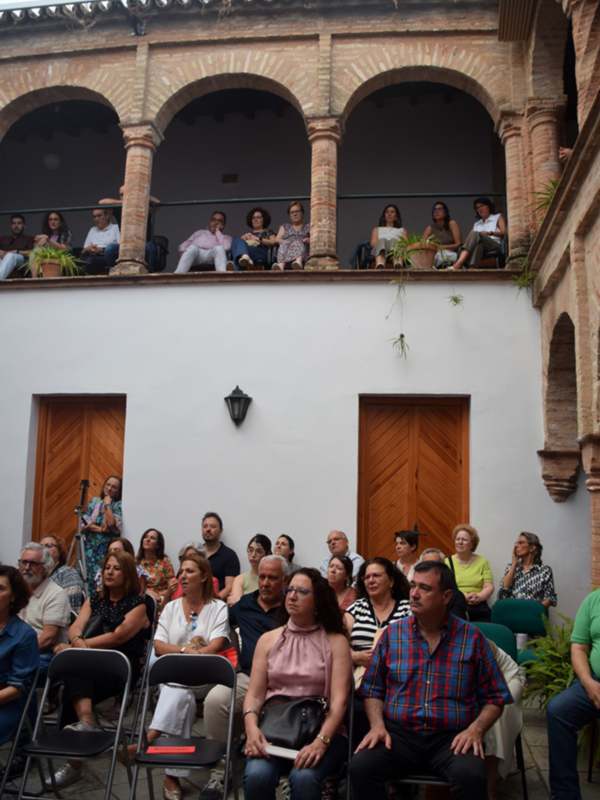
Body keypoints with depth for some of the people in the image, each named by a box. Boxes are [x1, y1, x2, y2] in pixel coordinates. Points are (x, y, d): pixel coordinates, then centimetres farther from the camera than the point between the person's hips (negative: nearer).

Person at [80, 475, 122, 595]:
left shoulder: (118, 505, 2)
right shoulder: (94, 502, 13)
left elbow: (111, 524, -16)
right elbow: (85, 524, 4)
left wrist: (108, 505, -5)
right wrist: (100, 529, -10)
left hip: (108, 549, -4)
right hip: (91, 548, 4)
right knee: (91, 579, 0)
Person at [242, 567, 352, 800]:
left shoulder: (335, 642, 4)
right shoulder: (268, 639, 14)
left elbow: (339, 699, -6)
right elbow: (254, 694, 7)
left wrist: (321, 741, -22)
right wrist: (251, 728, -14)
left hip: (319, 730, -2)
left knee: (305, 778, -33)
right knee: (256, 776, -28)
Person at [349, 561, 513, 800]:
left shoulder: (472, 638, 4)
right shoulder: (392, 634, 8)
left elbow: (496, 697, 7)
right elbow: (372, 689, 13)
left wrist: (475, 729, -9)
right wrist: (377, 725, -4)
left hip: (452, 738, -1)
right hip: (398, 734, 1)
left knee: (471, 776, -33)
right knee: (360, 767, -27)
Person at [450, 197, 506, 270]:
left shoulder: (498, 217, 27)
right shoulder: (476, 224, 35)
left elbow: (505, 233, 8)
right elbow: (466, 240, 20)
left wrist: (490, 233, -8)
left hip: (495, 245, -3)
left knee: (476, 235, -32)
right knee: (478, 242, -36)